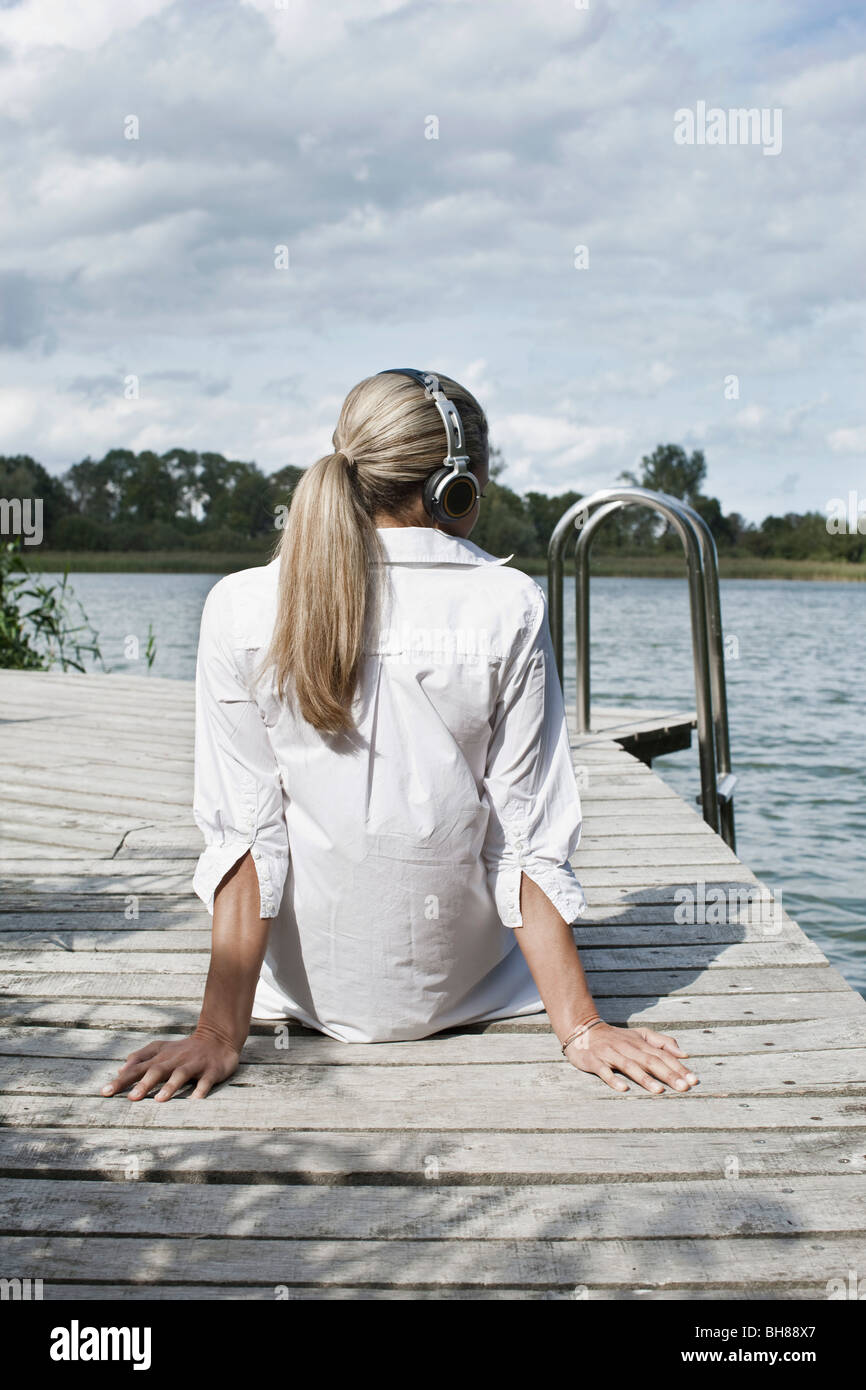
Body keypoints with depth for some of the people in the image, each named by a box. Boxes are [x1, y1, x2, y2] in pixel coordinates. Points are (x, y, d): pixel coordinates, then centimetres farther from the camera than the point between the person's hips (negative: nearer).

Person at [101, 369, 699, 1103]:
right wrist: (580, 1026, -8)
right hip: (455, 983, 0)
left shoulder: (240, 608, -14)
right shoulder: (509, 608, -15)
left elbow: (245, 836, -14)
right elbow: (528, 841, -14)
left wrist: (220, 1035, -9)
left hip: (309, 987, 1)